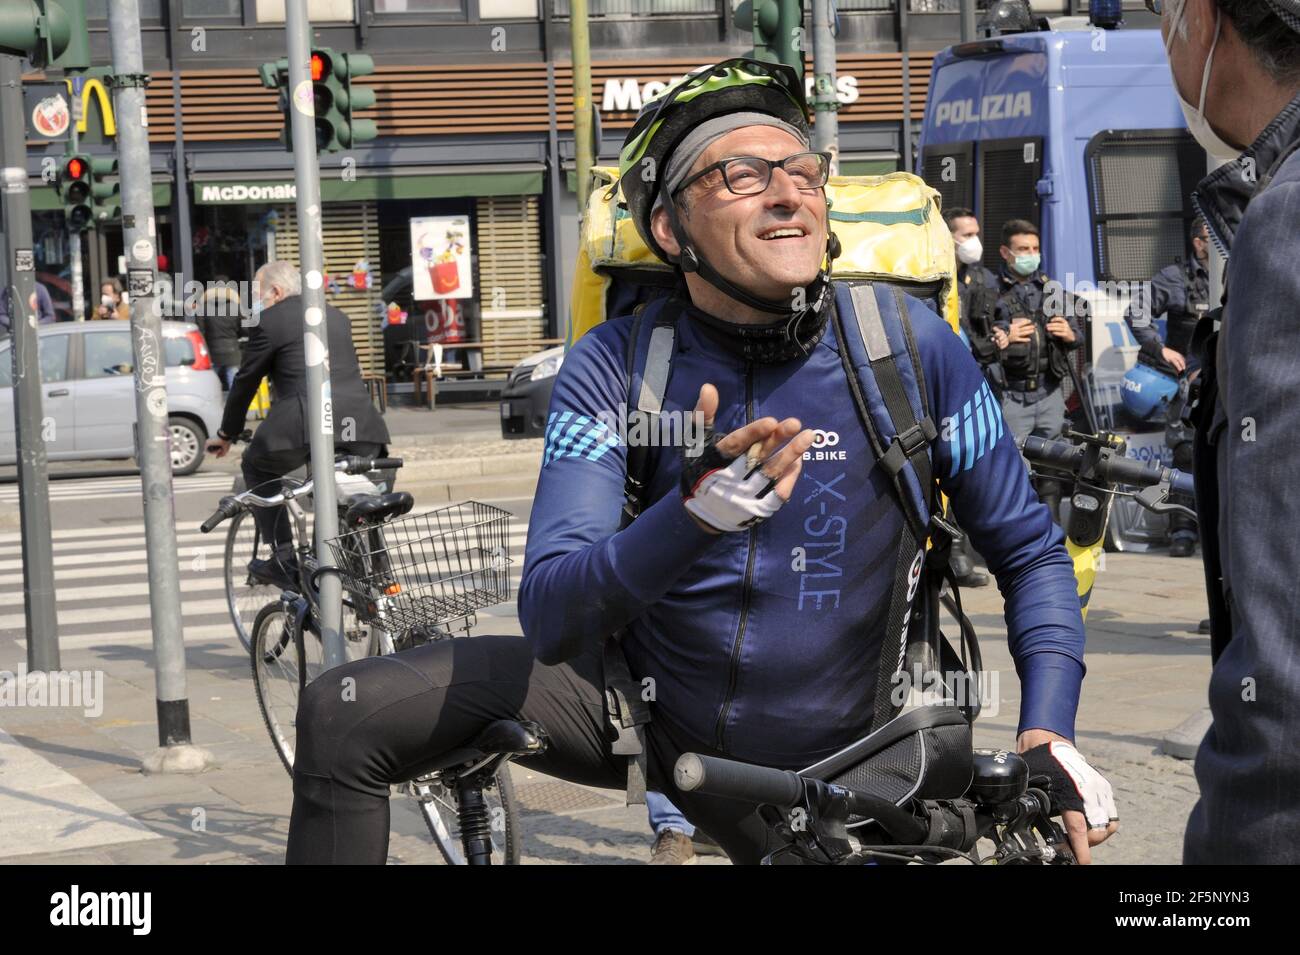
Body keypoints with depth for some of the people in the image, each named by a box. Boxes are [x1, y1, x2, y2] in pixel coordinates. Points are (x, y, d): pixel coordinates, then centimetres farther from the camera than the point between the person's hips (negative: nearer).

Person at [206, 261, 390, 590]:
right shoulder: (337, 316, 23)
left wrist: (226, 435, 24)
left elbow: (245, 382, 11)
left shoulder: (268, 322, 4)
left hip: (308, 428, -5)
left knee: (256, 467, 20)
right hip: (362, 429, 5)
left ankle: (281, 558, 11)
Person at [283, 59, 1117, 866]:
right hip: (643, 708, 0)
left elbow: (1031, 549, -5)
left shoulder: (908, 342, -15)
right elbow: (550, 617, -25)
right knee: (345, 718, -12)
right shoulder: (615, 367, -16)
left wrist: (1048, 734, -19)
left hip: (812, 771, 0)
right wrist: (691, 517, -44)